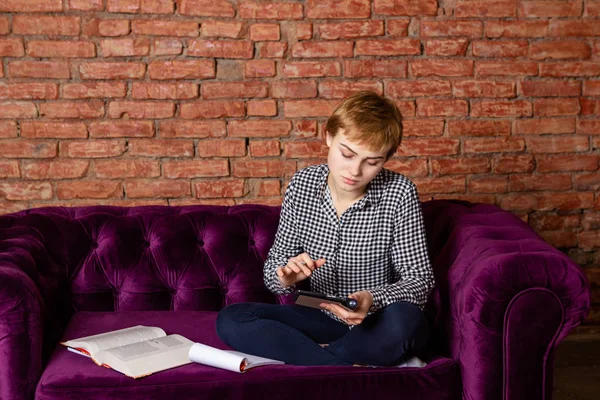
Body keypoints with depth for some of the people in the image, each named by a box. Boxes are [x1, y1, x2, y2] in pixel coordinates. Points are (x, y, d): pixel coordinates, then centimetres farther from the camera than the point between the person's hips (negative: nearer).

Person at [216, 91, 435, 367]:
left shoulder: (399, 193, -14)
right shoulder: (302, 185, -5)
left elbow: (420, 280, -12)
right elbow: (273, 266, 2)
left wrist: (372, 299, -32)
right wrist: (286, 277, -23)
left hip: (376, 326, -3)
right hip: (323, 320, 3)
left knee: (405, 321, -38)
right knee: (230, 320, -19)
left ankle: (299, 355, -17)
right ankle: (352, 368, -23)